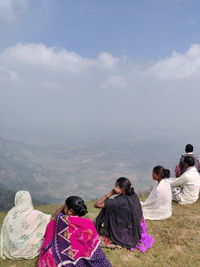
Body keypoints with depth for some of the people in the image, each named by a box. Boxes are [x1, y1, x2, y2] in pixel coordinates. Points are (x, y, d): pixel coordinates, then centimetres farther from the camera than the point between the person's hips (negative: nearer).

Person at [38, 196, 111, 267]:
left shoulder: (62, 220, -19)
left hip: (62, 260, -2)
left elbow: (57, 213, 5)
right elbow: (94, 245, -7)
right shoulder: (88, 223, -16)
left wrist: (65, 205, 16)